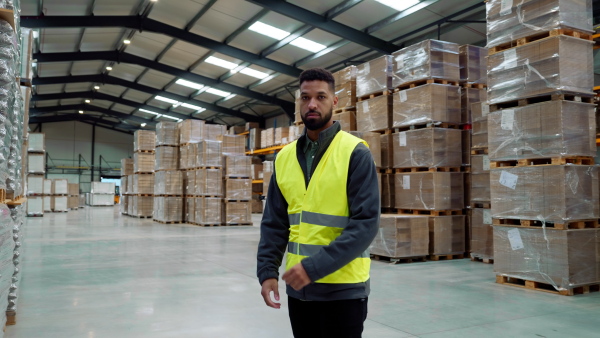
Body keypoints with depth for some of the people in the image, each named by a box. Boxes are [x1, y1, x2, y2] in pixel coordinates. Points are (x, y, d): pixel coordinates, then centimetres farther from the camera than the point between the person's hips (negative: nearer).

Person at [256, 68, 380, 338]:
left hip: (342, 288, -5)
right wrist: (267, 270, -5)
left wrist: (314, 267, -22)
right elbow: (274, 223, 8)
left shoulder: (355, 153, -9)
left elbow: (366, 224, -17)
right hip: (297, 287, 5)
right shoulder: (284, 157, 6)